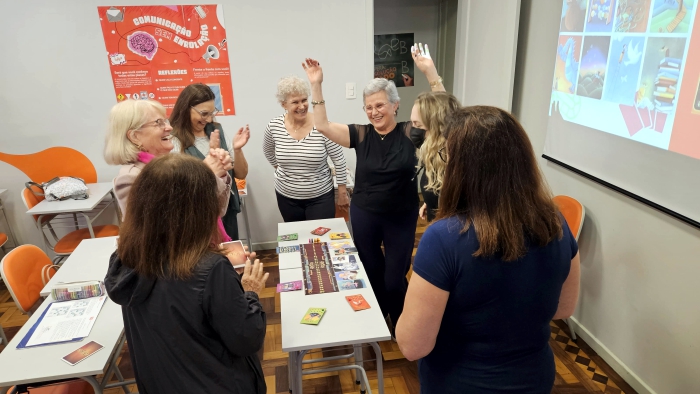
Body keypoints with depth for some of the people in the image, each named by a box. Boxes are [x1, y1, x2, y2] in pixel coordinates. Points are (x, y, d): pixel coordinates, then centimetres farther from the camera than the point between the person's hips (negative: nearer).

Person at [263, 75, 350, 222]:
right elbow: (268, 150, 14)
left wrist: (342, 192, -5)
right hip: (286, 197, 3)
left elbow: (339, 160, -9)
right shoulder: (274, 126, -9)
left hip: (320, 197, -2)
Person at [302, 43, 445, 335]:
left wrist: (430, 72, -26)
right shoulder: (360, 135, -6)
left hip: (401, 218, -2)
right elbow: (322, 126, -11)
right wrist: (316, 85, -18)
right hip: (364, 216, 2)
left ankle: (402, 326, 36)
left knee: (394, 277, 8)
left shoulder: (409, 132, -10)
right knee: (372, 273, 19)